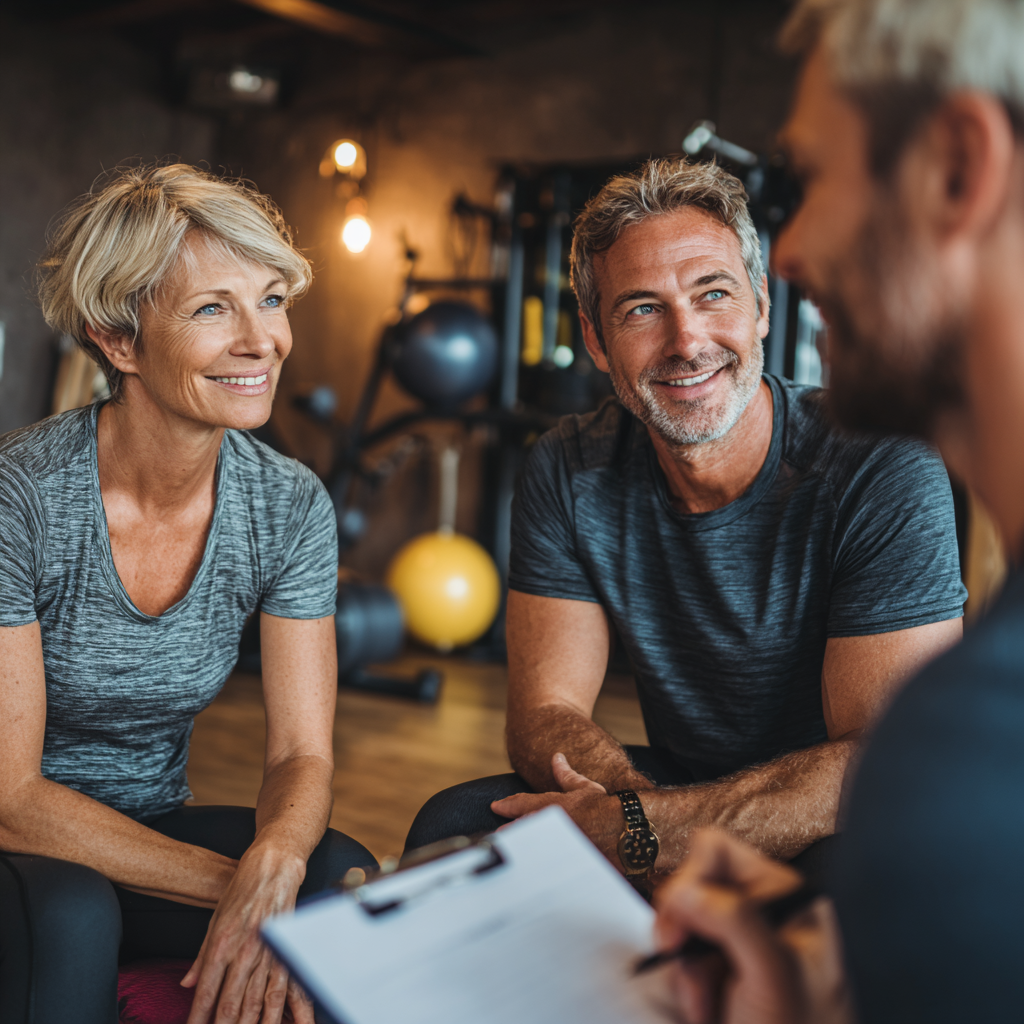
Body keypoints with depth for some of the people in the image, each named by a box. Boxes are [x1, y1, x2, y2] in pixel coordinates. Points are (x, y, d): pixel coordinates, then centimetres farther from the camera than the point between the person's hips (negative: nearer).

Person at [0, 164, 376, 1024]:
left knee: (343, 877, -24)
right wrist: (233, 882, -28)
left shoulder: (291, 508, -8)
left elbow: (303, 753, -7)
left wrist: (273, 864, -30)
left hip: (154, 831, 4)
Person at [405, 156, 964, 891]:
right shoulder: (570, 474, -7)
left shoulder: (885, 473, -20)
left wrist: (634, 830, -31)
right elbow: (545, 713, -6)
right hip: (676, 787, 4)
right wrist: (641, 804, -30)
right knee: (452, 828, -19)